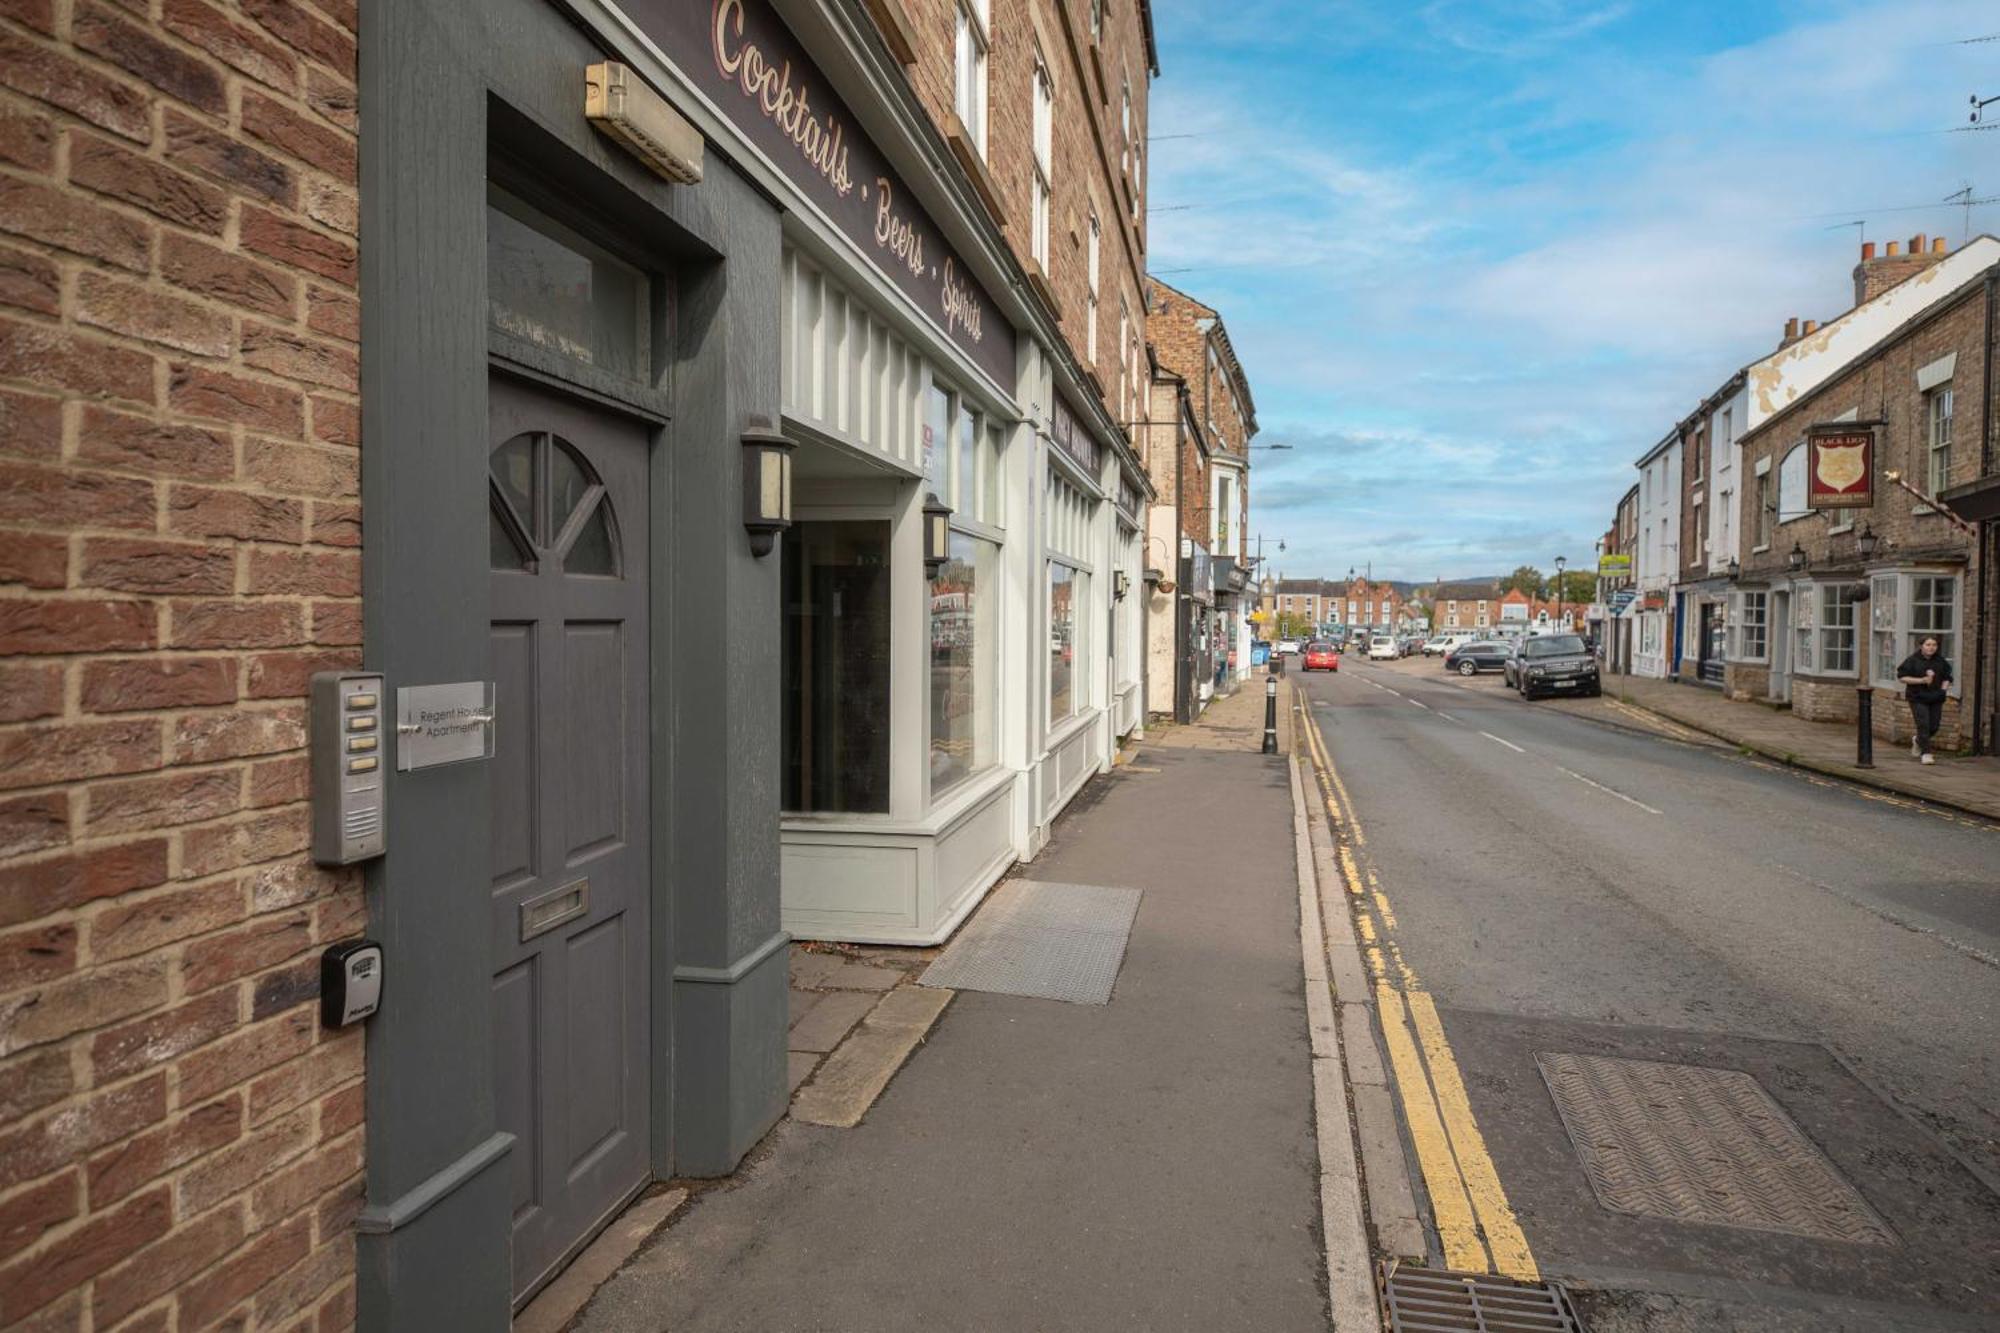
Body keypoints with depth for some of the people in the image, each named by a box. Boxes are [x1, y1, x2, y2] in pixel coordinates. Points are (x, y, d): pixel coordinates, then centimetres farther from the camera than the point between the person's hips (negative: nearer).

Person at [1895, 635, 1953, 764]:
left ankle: (1917, 741, 35)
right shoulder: (1912, 660, -6)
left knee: (1933, 727, 5)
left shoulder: (1940, 661, 8)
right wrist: (1921, 680, -16)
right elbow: (1902, 677, -7)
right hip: (1918, 698, -5)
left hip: (1936, 699, 5)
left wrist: (1943, 689, 2)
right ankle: (1926, 754, -5)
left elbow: (1947, 677, 19)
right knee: (1923, 725, -10)